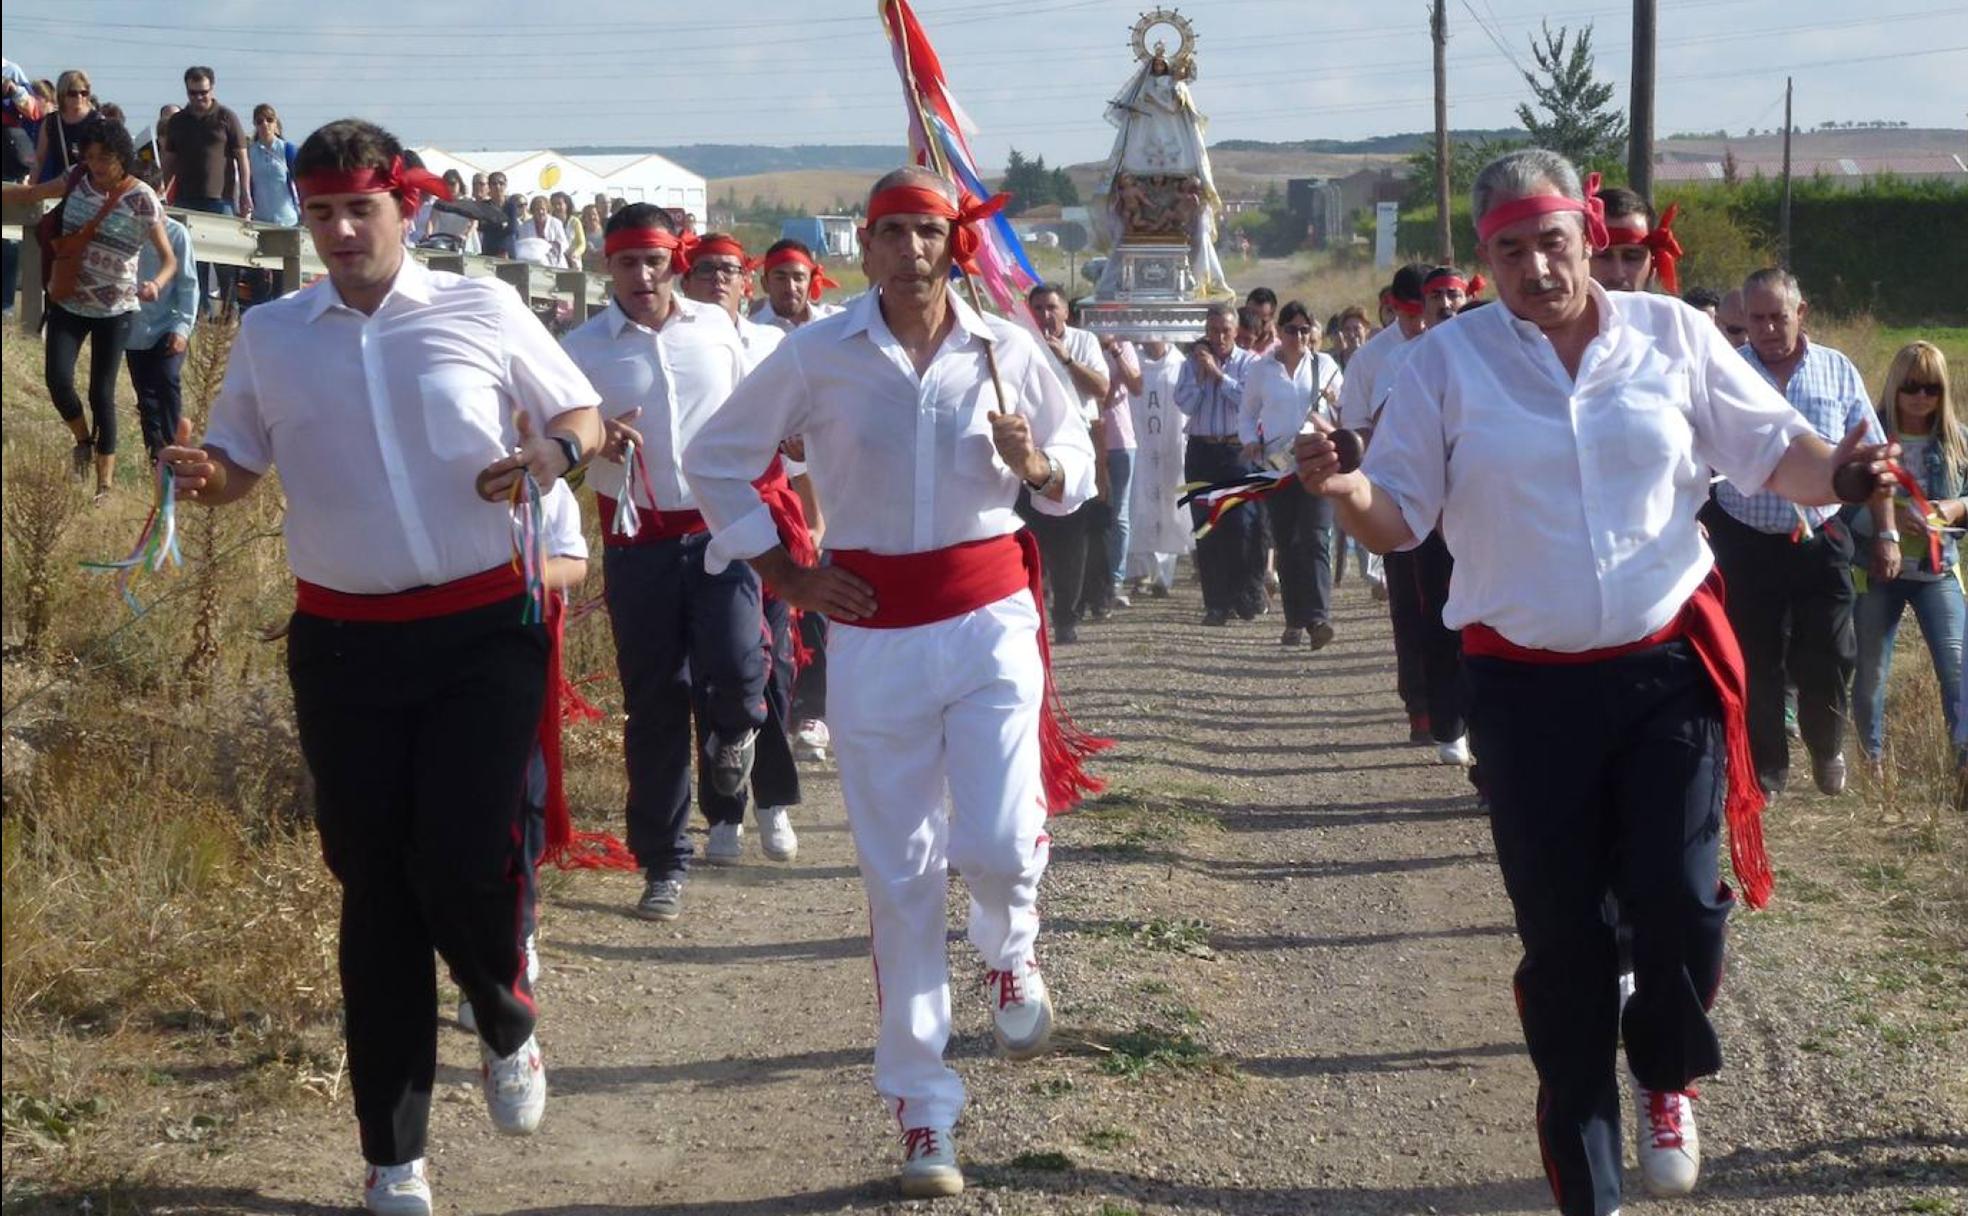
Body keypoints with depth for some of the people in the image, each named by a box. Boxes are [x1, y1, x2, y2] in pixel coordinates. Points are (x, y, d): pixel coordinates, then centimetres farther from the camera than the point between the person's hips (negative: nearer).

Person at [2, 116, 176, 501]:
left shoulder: (142, 200, -16)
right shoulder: (77, 182, -3)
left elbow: (169, 259, -16)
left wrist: (155, 284, -37)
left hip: (114, 310, -3)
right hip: (68, 303, 3)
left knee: (102, 392, 0)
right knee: (58, 379, -10)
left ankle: (104, 482, 12)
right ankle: (83, 439, 22)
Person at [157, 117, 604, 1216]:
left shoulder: (483, 310, 1)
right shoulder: (270, 335, 7)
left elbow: (584, 417, 9)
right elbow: (238, 464, 13)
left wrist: (551, 455, -14)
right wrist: (205, 476, -11)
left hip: (483, 630, -2)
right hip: (344, 642, 2)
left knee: (468, 861, -11)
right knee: (375, 887, 6)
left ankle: (509, 1027, 24)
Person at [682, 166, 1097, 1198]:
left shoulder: (1005, 350, 1)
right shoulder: (817, 355, -2)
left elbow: (1076, 464, 13)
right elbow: (715, 460, 8)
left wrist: (1037, 467, -10)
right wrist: (785, 575, 2)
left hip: (990, 617, 0)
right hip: (875, 631, 0)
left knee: (997, 844, -13)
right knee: (901, 877, 3)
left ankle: (1010, 952, 27)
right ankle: (923, 1117, 13)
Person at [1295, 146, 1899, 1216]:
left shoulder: (1671, 335, -1)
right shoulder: (1447, 362, -3)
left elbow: (1770, 448, 4)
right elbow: (1399, 516, -2)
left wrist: (1839, 474, -17)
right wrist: (1345, 492, -24)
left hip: (1669, 670, 0)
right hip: (1526, 689, 0)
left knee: (1680, 904, -10)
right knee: (1561, 941, 7)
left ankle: (1665, 1081, 25)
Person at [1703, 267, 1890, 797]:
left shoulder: (1838, 371, 3)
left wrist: (1886, 534, 4)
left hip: (1820, 540, 1)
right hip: (1747, 543, -1)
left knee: (1829, 658, 5)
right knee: (1757, 661, 5)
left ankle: (1827, 750, 31)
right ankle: (1766, 767, 20)